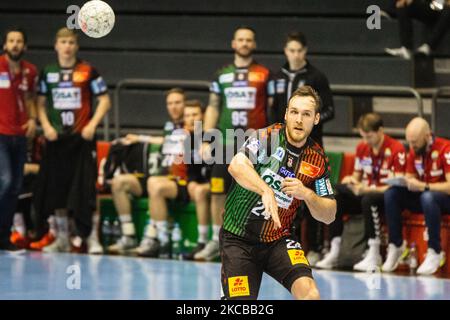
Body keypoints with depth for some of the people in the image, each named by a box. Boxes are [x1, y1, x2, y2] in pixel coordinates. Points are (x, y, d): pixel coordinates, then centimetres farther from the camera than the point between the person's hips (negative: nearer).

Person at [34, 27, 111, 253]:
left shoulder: (88, 71, -1)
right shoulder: (48, 73, 7)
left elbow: (104, 101, 0)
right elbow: (41, 103, 13)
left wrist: (92, 125, -11)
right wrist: (46, 125, -3)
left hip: (82, 138, -3)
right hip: (57, 138, 3)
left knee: (83, 189, -7)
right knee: (56, 188, 5)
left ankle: (83, 236, -1)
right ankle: (62, 239, 14)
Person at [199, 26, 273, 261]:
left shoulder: (264, 75, 4)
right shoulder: (222, 74, 11)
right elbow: (213, 108, 13)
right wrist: (206, 140, 5)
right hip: (225, 143, 3)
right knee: (218, 191, 4)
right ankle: (216, 241, 16)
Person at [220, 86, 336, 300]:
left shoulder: (317, 159, 1)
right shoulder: (266, 137, -11)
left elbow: (329, 216, 3)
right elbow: (237, 165, -32)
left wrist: (306, 194, -18)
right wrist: (265, 190, -48)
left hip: (278, 241, 3)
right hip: (239, 238, -3)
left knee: (309, 292, -22)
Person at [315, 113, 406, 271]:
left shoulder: (396, 149, -13)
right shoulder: (362, 148, 7)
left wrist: (370, 189, -27)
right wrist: (351, 181, -7)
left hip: (386, 195, -6)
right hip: (365, 192, 6)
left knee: (368, 199, -39)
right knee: (335, 197, -18)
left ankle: (374, 255, -35)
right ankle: (334, 252, -17)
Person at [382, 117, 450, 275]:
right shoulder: (415, 151, 3)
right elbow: (411, 179, 12)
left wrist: (422, 186, -30)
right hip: (422, 196, 7)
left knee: (427, 197, -39)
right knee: (391, 194, -16)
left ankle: (435, 253, -31)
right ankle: (396, 246, -10)